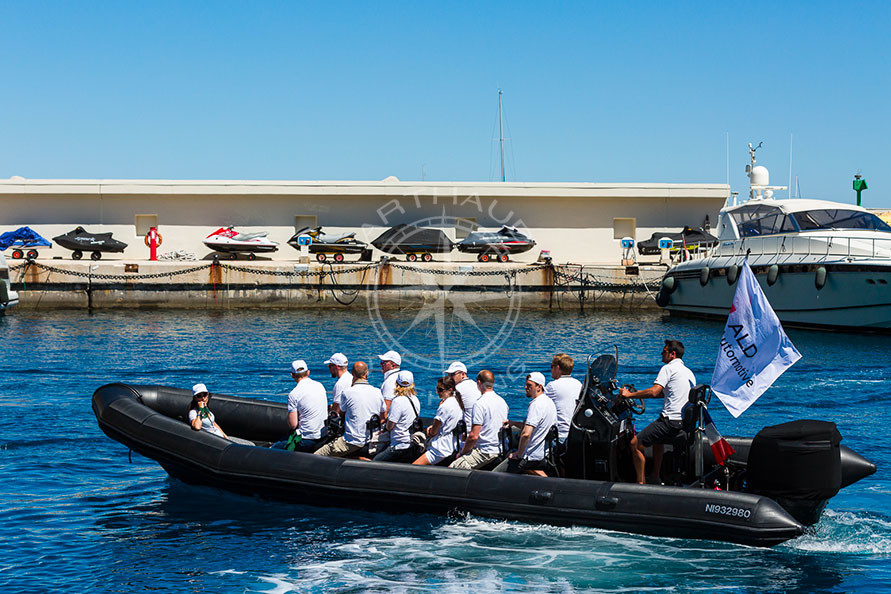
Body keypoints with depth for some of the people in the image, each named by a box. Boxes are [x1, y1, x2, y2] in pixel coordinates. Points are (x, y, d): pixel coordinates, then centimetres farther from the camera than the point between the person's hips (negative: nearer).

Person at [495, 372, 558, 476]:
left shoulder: (536, 405, -21)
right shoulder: (550, 402, 10)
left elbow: (526, 434, -30)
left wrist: (519, 454, -16)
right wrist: (513, 423, 15)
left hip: (530, 456, -9)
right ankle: (539, 473, 8)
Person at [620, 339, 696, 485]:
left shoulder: (668, 368, -6)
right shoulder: (689, 373, 21)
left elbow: (654, 392, -18)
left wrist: (630, 394, -9)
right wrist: (641, 393, 26)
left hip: (671, 421, -10)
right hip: (688, 423, 10)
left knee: (636, 444, -5)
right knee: (658, 439, 36)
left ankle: (641, 483, -7)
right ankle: (655, 477, 36)